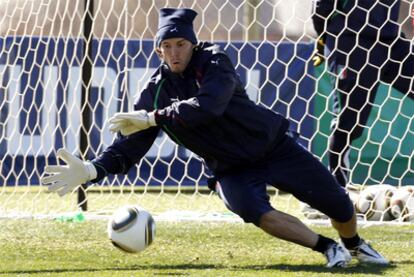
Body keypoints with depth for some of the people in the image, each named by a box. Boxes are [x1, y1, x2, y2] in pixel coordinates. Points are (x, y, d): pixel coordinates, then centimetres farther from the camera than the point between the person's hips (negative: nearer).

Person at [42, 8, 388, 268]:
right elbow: (130, 145, -7)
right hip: (233, 170, 2)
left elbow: (207, 107, -36)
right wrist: (91, 170, -22)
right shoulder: (157, 92, -6)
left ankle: (355, 245, 36)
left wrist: (152, 119, -36)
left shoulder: (214, 62, -18)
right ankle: (327, 247, -13)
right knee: (253, 211, -31)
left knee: (339, 205, 0)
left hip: (275, 148, -2)